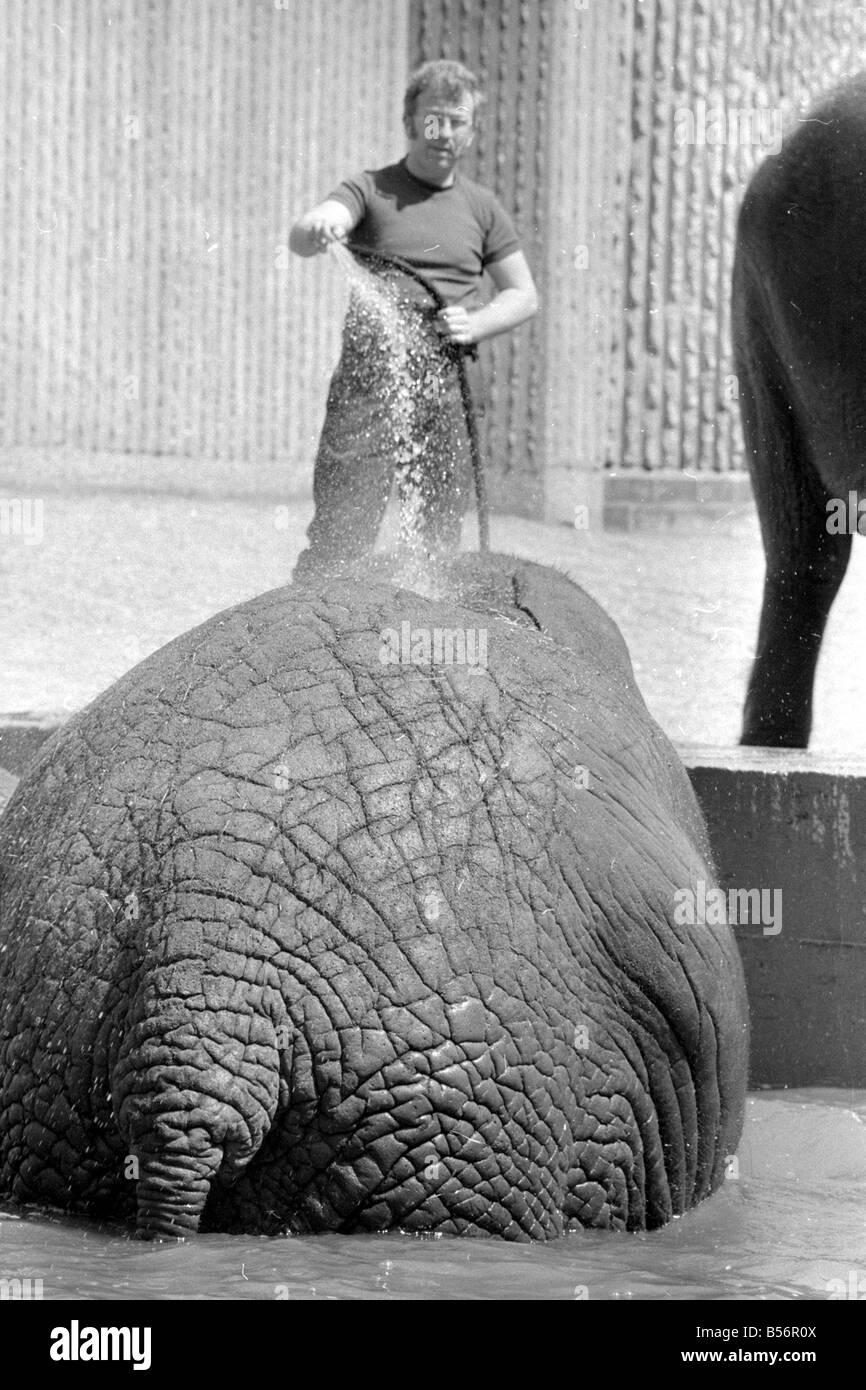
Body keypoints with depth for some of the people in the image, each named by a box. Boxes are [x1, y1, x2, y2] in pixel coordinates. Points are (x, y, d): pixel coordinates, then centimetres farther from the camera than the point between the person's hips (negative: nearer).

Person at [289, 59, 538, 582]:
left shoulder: (483, 209, 12)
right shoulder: (371, 190, 2)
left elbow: (524, 295, 17)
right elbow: (302, 234, -16)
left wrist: (474, 324, -4)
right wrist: (317, 231, -41)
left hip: (449, 388, 3)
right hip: (369, 380, -3)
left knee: (440, 540, 2)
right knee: (340, 535, -9)